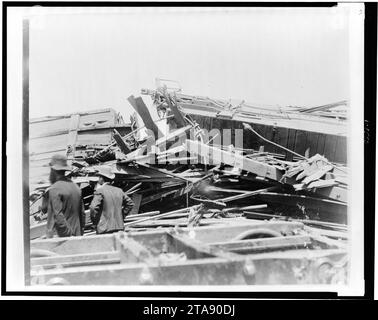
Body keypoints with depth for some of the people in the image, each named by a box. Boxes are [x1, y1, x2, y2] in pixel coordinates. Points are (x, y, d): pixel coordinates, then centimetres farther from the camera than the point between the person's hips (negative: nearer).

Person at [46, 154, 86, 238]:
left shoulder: (54, 189, -11)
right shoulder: (76, 187, 12)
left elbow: (58, 216, -18)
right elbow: (82, 214, 15)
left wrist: (69, 234, -13)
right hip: (77, 236, 7)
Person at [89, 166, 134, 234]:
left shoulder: (100, 191, -9)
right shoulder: (119, 190, 10)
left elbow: (93, 208, -19)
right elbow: (130, 204, 18)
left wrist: (94, 221, -4)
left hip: (105, 229, -6)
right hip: (119, 227, 6)